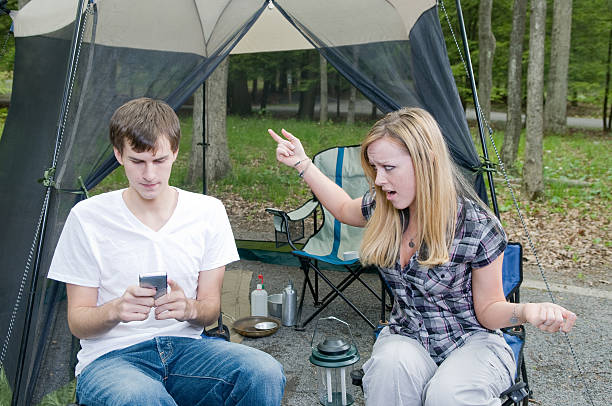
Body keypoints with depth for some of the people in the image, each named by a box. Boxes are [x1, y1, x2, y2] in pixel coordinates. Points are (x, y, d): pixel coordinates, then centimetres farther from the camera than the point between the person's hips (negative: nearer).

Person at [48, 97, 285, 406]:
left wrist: (189, 308, -18)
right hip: (111, 357, -2)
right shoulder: (87, 218, -4)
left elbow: (210, 307, 7)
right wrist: (115, 310, -23)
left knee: (264, 373, -27)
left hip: (185, 346, 3)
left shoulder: (208, 212, 2)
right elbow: (77, 322, 0)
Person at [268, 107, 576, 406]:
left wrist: (526, 311, -31)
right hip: (406, 337, 3)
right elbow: (345, 208, 21)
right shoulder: (382, 209, -5)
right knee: (391, 365, -33)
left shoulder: (478, 228, -19)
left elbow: (488, 310, -8)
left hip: (471, 341, -3)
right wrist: (302, 163, 16)